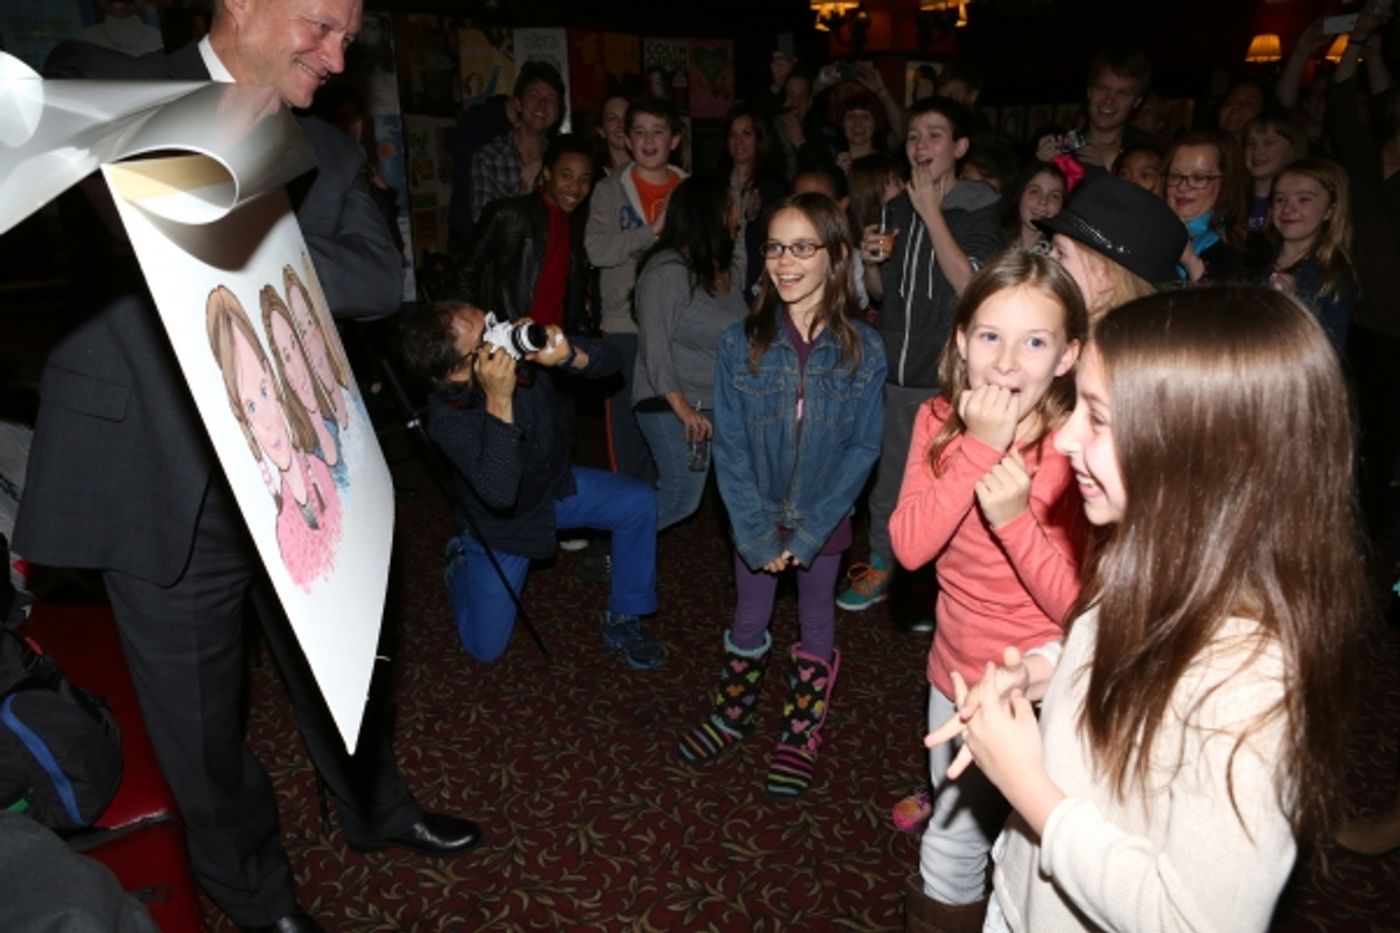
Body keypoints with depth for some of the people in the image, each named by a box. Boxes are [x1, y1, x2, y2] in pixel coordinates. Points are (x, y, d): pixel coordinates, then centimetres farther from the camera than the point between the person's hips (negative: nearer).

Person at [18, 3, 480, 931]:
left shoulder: (331, 153, 9)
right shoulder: (100, 88, -2)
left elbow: (382, 279, -7)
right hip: (165, 483, -3)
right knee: (199, 715, 15)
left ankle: (376, 808, 49)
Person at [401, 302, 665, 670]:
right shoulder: (447, 418, -34)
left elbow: (608, 361, -17)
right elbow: (499, 494, -47)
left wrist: (569, 355, -40)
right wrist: (499, 402, -51)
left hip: (556, 484, 4)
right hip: (501, 525, -4)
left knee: (640, 503, -16)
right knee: (485, 647, 2)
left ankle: (622, 620, 2)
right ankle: (462, 562, 32)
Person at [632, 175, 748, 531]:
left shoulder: (727, 270, 7)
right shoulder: (667, 271, -15)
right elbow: (654, 345, -19)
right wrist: (683, 409, -23)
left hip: (723, 403, 7)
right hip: (672, 404, -7)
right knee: (681, 498, -6)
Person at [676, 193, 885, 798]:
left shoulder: (862, 350, -13)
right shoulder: (739, 344, -12)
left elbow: (863, 448, -10)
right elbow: (729, 447, -10)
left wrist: (808, 531, -15)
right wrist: (756, 532, -14)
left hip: (823, 520, 0)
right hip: (756, 519, 1)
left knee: (816, 621, 16)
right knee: (750, 619, 17)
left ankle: (801, 735, 36)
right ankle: (733, 713, 41)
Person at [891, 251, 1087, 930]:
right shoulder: (939, 422, -8)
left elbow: (1082, 608, -21)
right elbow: (909, 547, -18)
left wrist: (1016, 519, -35)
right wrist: (979, 448, -26)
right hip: (955, 671, 4)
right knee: (953, 835, 26)